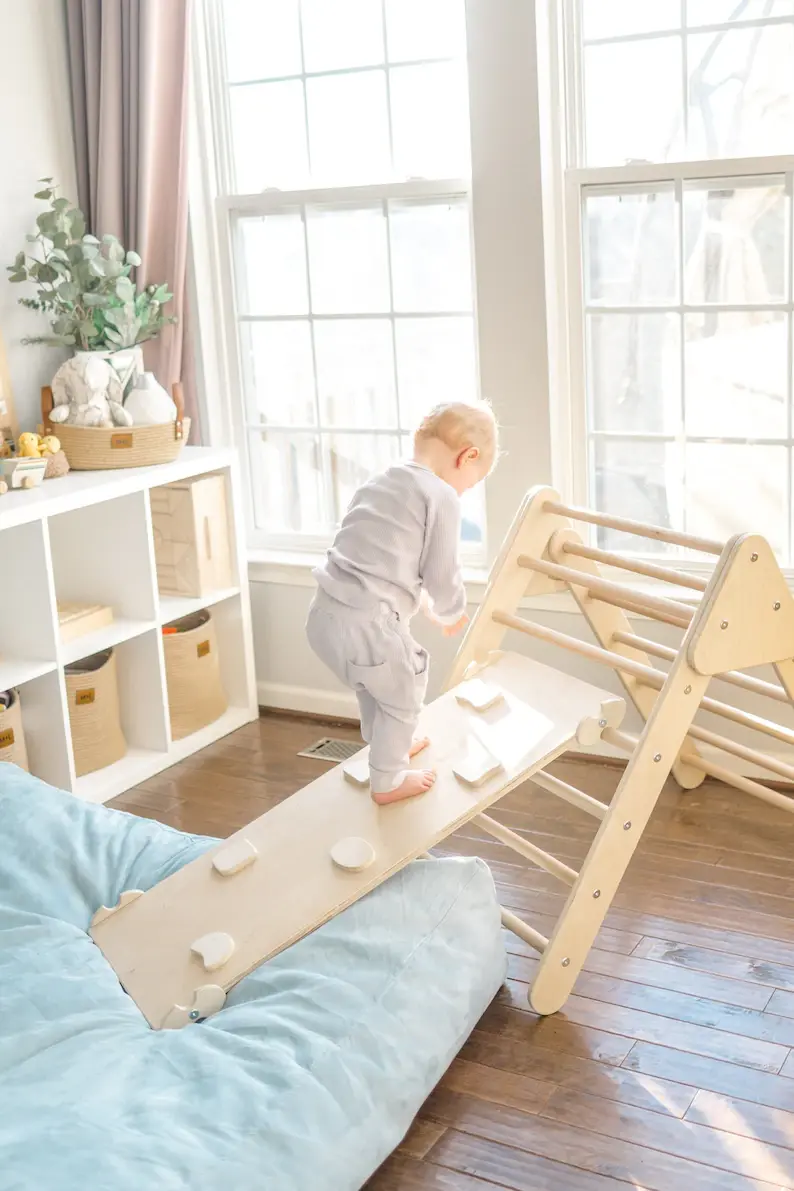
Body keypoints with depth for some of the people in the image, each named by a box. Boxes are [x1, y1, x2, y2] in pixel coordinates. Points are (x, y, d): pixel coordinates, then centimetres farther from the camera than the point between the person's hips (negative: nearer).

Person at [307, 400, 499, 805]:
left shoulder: (380, 482, 18)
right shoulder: (441, 496, -9)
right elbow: (442, 574, -5)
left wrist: (428, 606, 33)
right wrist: (451, 614, 16)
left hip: (325, 614, 9)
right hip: (366, 623, -9)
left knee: (374, 682, 33)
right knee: (402, 695, 17)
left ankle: (386, 747, 55)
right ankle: (387, 780, 33)